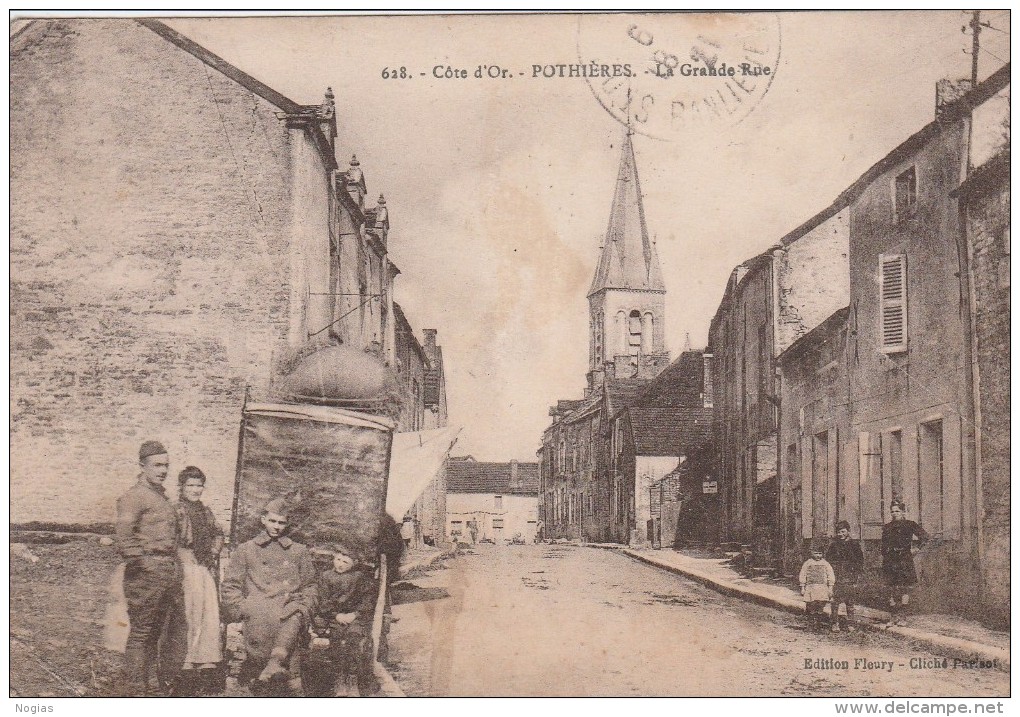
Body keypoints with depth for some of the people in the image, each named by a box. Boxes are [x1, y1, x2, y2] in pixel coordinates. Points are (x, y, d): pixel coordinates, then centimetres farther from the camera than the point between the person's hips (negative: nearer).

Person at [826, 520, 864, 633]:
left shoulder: (854, 545, 7)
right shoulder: (833, 545, 9)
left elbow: (860, 560, 9)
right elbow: (827, 560, 12)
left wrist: (858, 575, 2)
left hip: (850, 579, 0)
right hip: (836, 579, 0)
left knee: (850, 602, 1)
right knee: (835, 602, -4)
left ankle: (850, 623, 10)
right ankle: (835, 623, 2)